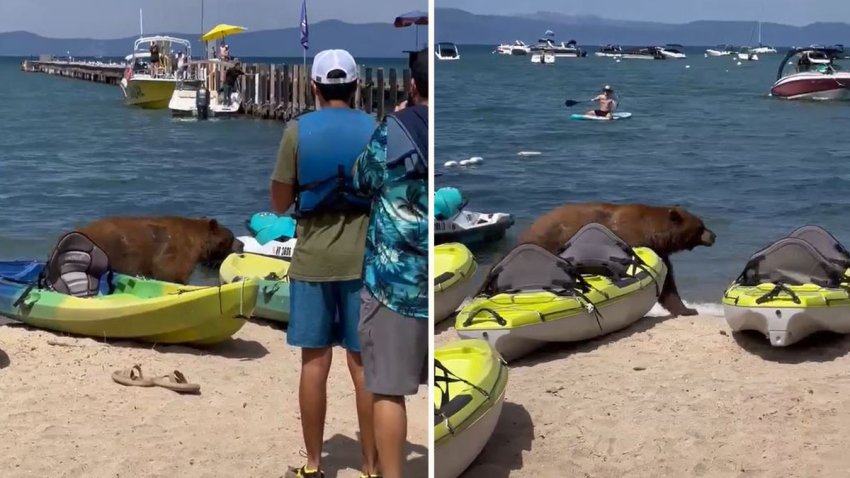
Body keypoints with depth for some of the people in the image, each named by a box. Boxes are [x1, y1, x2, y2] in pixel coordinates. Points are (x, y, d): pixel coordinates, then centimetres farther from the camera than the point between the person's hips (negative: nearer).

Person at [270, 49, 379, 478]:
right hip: (361, 261, 0)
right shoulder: (376, 131, -1)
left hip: (312, 262, 0)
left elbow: (279, 204, 0)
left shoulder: (297, 131, -4)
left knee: (315, 362, 7)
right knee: (364, 365, 4)